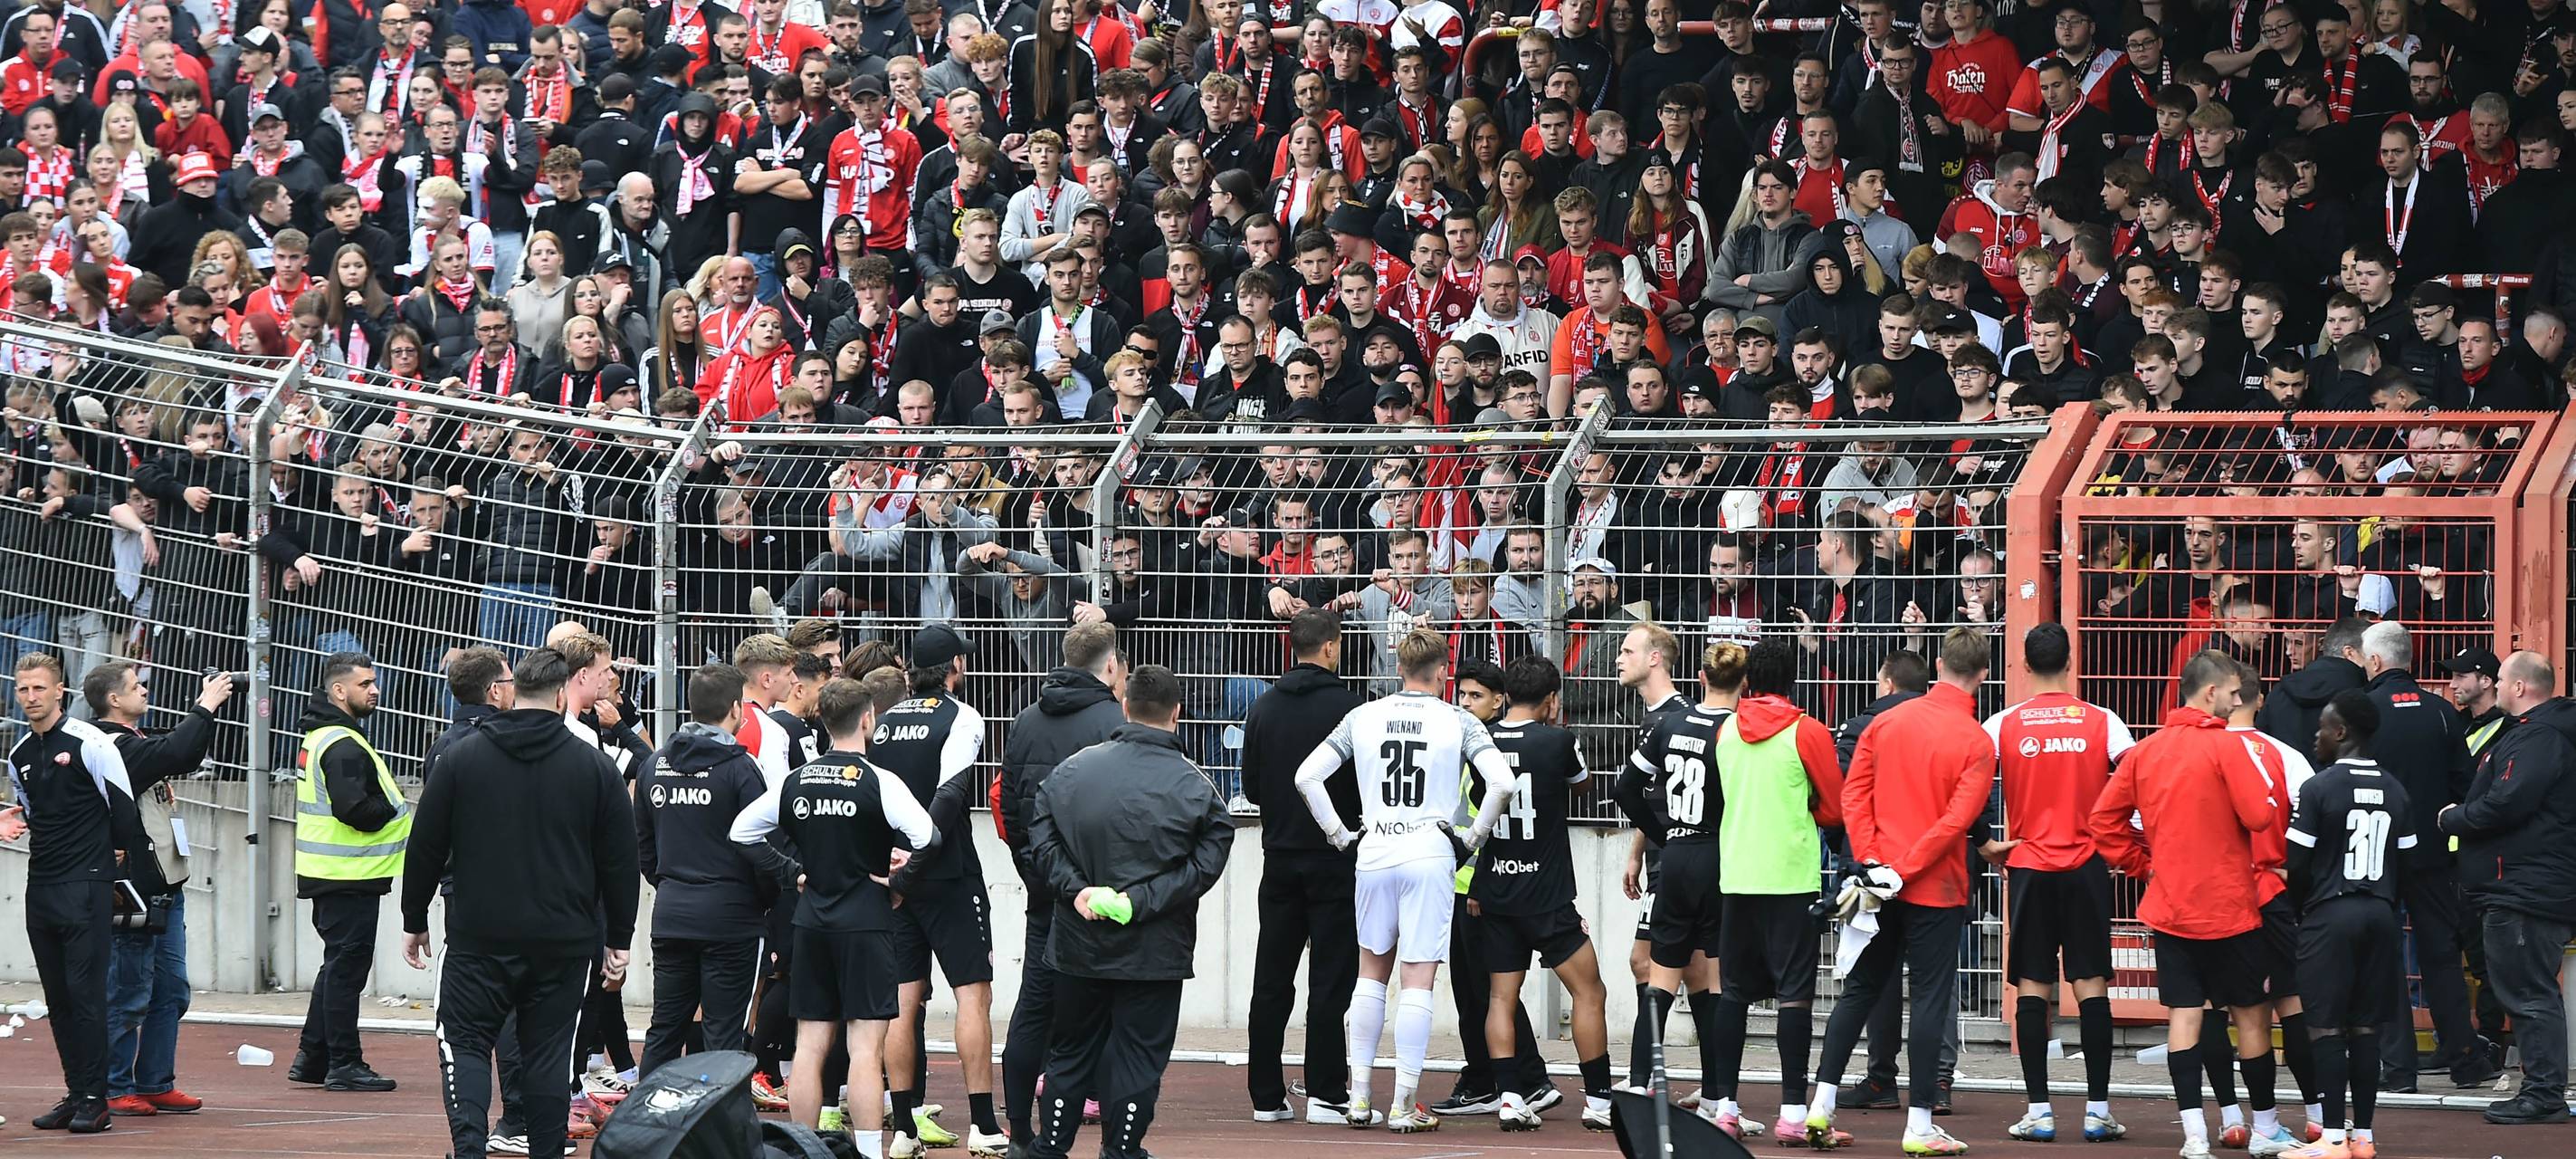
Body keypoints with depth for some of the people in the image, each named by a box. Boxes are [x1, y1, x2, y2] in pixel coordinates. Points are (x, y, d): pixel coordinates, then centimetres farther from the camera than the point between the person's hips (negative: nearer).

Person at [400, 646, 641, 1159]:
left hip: (479, 938, -1)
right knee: (548, 1053, 8)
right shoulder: (595, 766, 0)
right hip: (564, 942, 1)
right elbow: (620, 861, 4)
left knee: (465, 1042, 5)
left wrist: (414, 921, 14)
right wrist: (617, 939, 13)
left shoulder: (460, 756, -1)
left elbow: (425, 847, 3)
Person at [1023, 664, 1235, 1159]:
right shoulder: (1194, 787, -9)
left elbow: (1042, 835, -3)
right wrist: (1141, 900, -15)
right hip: (1154, 951, -3)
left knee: (1071, 1050, 15)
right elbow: (1206, 862, -13)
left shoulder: (1074, 769, -2)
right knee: (1138, 1054, 7)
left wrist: (1076, 889, -8)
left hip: (1079, 947, 3)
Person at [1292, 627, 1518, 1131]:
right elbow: (1503, 782, -13)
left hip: (1374, 857, 3)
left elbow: (1307, 776, 2)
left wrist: (1339, 834, 9)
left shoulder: (1363, 717, 5)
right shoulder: (1458, 722, -2)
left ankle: (1359, 1097, 17)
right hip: (1430, 857, -3)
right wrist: (1474, 837, 0)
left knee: (1372, 972, 17)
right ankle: (1403, 1105, -1)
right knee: (1418, 981, 0)